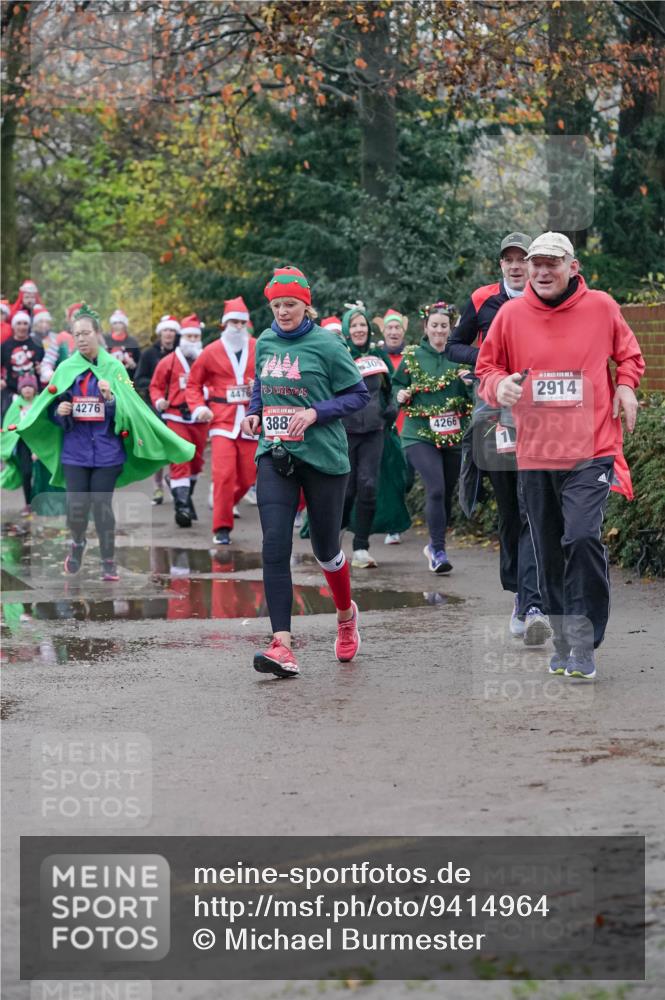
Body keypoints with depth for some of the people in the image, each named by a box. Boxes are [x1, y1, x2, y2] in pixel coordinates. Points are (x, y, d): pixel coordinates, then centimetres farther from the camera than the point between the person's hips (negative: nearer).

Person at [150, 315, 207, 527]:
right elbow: (156, 386, 5)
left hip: (200, 419, 3)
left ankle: (186, 498, 34)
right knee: (180, 462, -10)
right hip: (177, 418, -3)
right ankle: (182, 507, -14)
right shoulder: (168, 362, 0)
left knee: (196, 462, 14)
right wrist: (159, 401, -13)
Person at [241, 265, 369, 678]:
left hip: (322, 456, -3)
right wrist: (254, 412, 7)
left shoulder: (326, 344, -7)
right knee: (275, 547, -12)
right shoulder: (266, 342, 8)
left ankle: (346, 614, 41)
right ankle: (282, 646, -16)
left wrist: (316, 412, -17)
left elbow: (359, 394, -4)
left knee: (326, 548, 10)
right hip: (274, 455, 3)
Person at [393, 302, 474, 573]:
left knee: (447, 493, 10)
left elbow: (475, 397, 7)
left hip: (453, 436, 3)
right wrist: (401, 396, -9)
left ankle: (435, 546, 29)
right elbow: (397, 386, 13)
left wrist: (470, 382, -14)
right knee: (435, 490, -18)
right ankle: (438, 551, -14)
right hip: (420, 435, -3)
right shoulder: (411, 357, 2)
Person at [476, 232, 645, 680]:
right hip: (535, 453, 3)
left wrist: (626, 385, -2)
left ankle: (584, 643, -12)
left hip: (591, 448, -3)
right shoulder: (512, 314, 2)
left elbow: (629, 352, 17)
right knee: (550, 554, 8)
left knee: (583, 536, -21)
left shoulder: (601, 307, 1)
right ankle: (562, 644, 21)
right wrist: (498, 385, -10)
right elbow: (486, 367, 11)